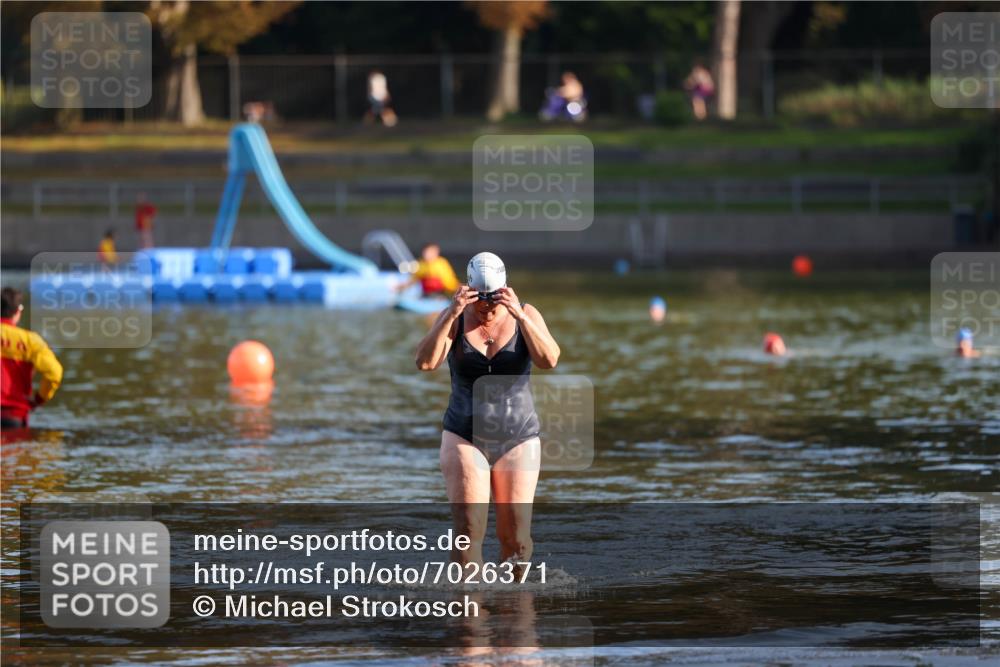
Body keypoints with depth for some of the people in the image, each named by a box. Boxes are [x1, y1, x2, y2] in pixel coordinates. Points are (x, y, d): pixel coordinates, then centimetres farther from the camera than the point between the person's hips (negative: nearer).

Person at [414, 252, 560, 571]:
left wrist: (519, 315, -29)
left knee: (515, 537, 0)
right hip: (464, 438, -1)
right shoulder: (455, 318, -3)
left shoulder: (526, 315, -3)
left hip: (518, 440, 1)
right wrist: (452, 315, -27)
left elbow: (549, 360, -19)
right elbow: (425, 362, -18)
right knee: (468, 531, -14)